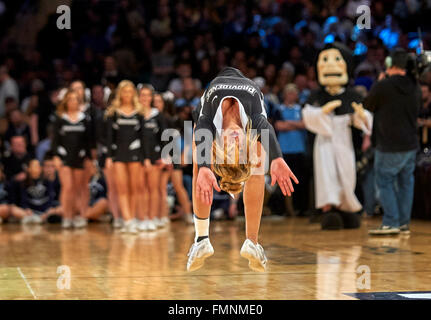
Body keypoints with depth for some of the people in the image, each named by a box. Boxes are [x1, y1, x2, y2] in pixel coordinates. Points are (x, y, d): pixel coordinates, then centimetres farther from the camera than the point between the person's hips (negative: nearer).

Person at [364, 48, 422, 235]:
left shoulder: (382, 87, -15)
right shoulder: (415, 88, 5)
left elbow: (367, 107, 0)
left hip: (389, 146, -6)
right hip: (411, 144, 6)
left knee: (385, 182, 2)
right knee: (406, 182, 12)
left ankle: (391, 223, -4)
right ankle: (404, 223, 14)